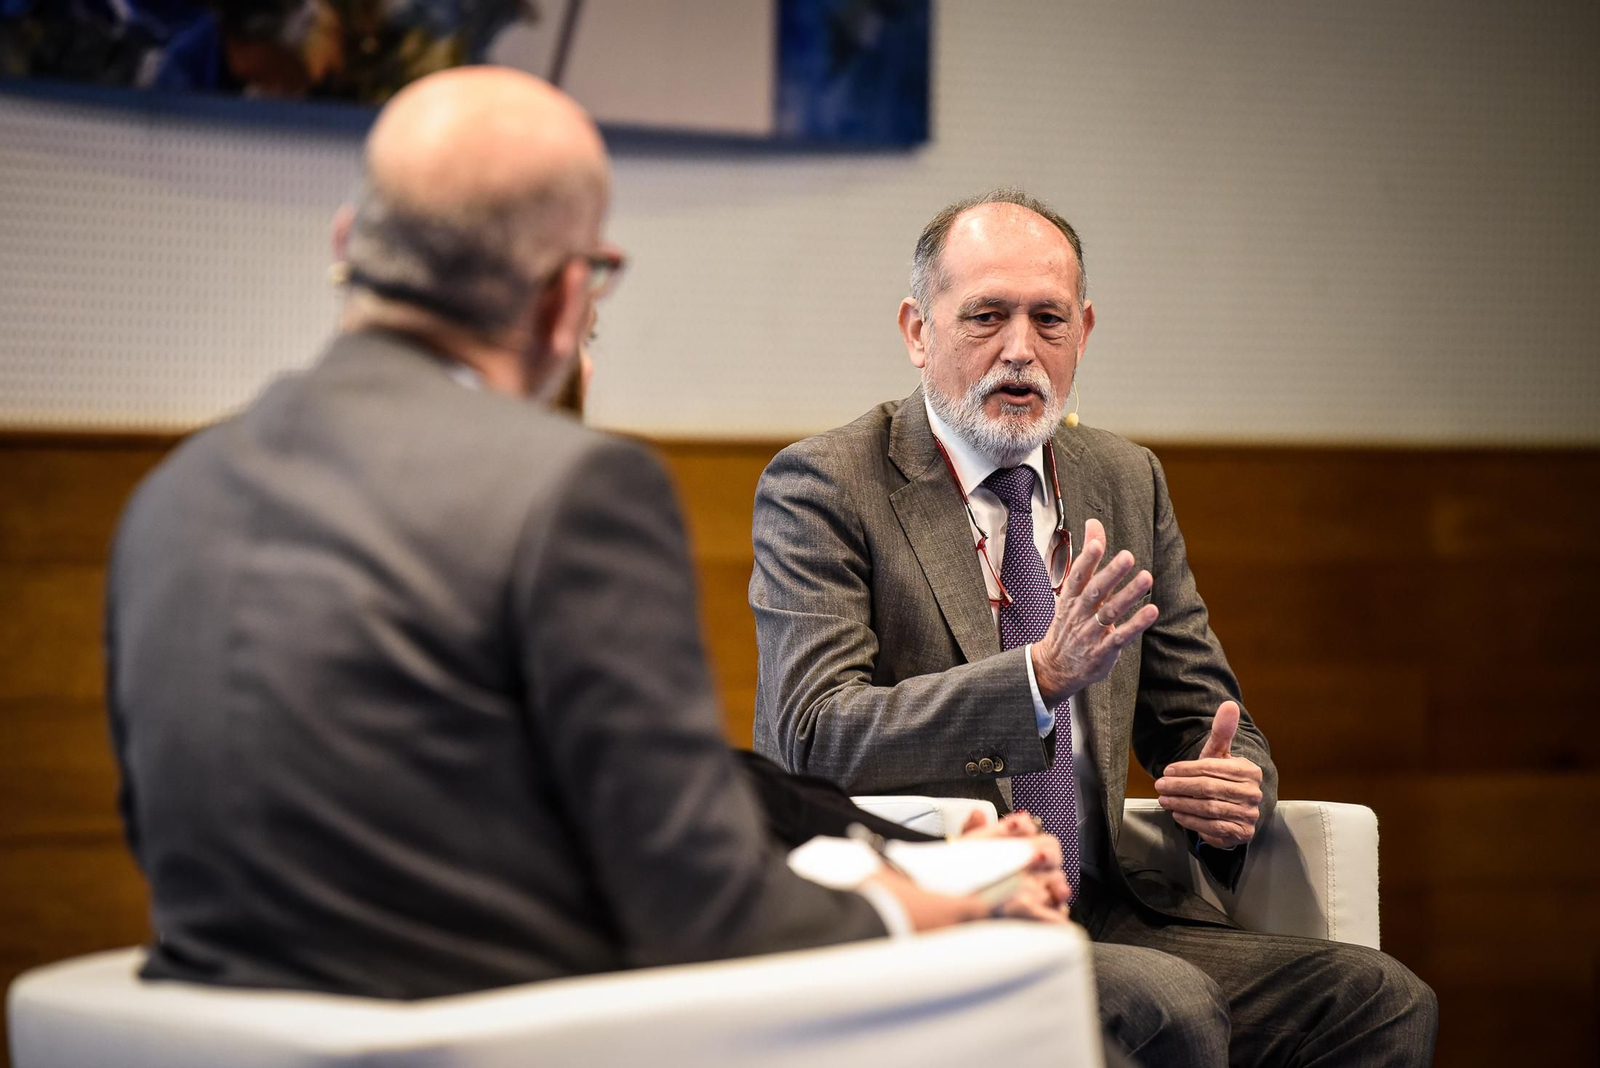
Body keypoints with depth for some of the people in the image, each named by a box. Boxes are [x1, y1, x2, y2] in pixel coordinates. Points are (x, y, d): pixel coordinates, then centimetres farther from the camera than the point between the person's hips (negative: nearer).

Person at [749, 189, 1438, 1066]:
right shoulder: (821, 486, -4)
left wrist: (1235, 787, -6)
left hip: (1102, 911, 6)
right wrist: (1041, 672, -29)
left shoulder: (1128, 481, 16)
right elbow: (817, 738, -16)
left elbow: (1199, 717, 20)